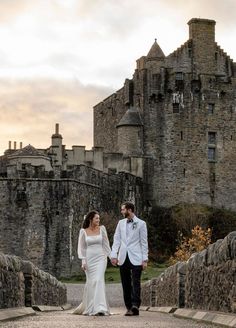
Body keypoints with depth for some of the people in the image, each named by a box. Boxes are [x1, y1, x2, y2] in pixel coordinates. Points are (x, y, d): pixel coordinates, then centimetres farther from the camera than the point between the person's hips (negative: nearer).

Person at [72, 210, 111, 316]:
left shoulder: (102, 229, 4)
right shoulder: (83, 231, 2)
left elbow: (106, 244, 10)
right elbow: (81, 247, 4)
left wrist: (108, 256, 8)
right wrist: (83, 261, -3)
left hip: (100, 258, 0)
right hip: (89, 259, 0)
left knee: (99, 280, -14)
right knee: (90, 282, 4)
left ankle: (100, 308, -18)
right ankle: (89, 307, 21)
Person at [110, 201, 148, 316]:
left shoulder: (141, 224, 2)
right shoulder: (121, 223, 14)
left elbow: (144, 242, 1)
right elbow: (116, 239, 11)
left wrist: (145, 259, -4)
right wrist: (114, 255, -1)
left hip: (136, 258, -4)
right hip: (123, 258, 4)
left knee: (135, 282, -12)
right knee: (125, 284, 4)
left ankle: (135, 306, -19)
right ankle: (129, 307, 8)